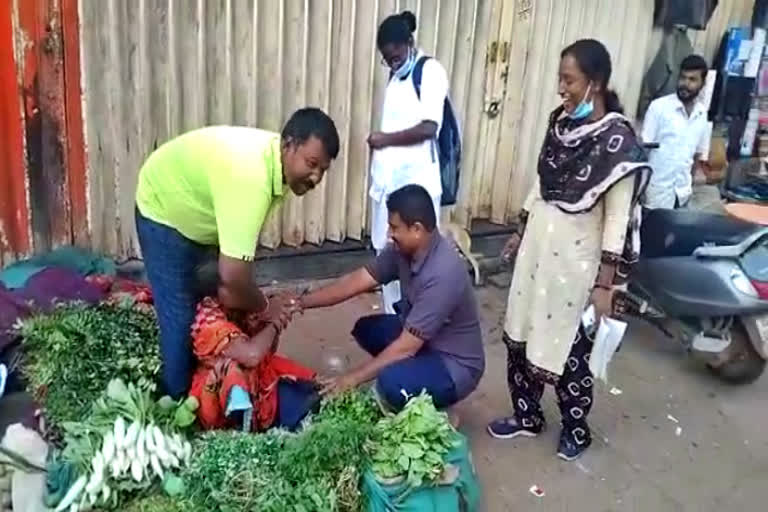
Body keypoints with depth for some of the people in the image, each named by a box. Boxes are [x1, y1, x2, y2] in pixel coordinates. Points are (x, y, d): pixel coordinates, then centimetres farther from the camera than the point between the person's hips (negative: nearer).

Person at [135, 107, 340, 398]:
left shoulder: (276, 162, -14)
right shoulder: (250, 178, -42)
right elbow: (233, 274, -43)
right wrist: (264, 308, -24)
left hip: (197, 213, 8)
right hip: (163, 211, -8)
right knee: (182, 318, -5)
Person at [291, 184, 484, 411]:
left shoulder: (443, 273, -34)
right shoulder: (403, 250, -9)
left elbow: (406, 348, -31)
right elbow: (356, 281, -4)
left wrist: (354, 378, -24)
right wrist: (301, 303, -11)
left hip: (456, 364, -8)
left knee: (392, 382, -31)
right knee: (366, 329, 5)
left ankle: (435, 410, -1)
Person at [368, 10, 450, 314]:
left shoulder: (431, 71, -8)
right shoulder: (395, 75, 16)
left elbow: (428, 128, -17)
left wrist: (386, 139, -9)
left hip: (416, 181, -8)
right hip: (387, 178, 8)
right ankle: (392, 320, 26)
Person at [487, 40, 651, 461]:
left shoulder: (616, 140, -18)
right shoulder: (560, 121, 2)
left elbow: (618, 217, -17)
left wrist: (606, 283, -17)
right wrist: (520, 232, 17)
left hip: (576, 256, -7)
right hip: (538, 243, 7)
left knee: (569, 346, 7)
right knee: (521, 333, 14)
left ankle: (575, 429, 31)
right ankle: (526, 416, 34)